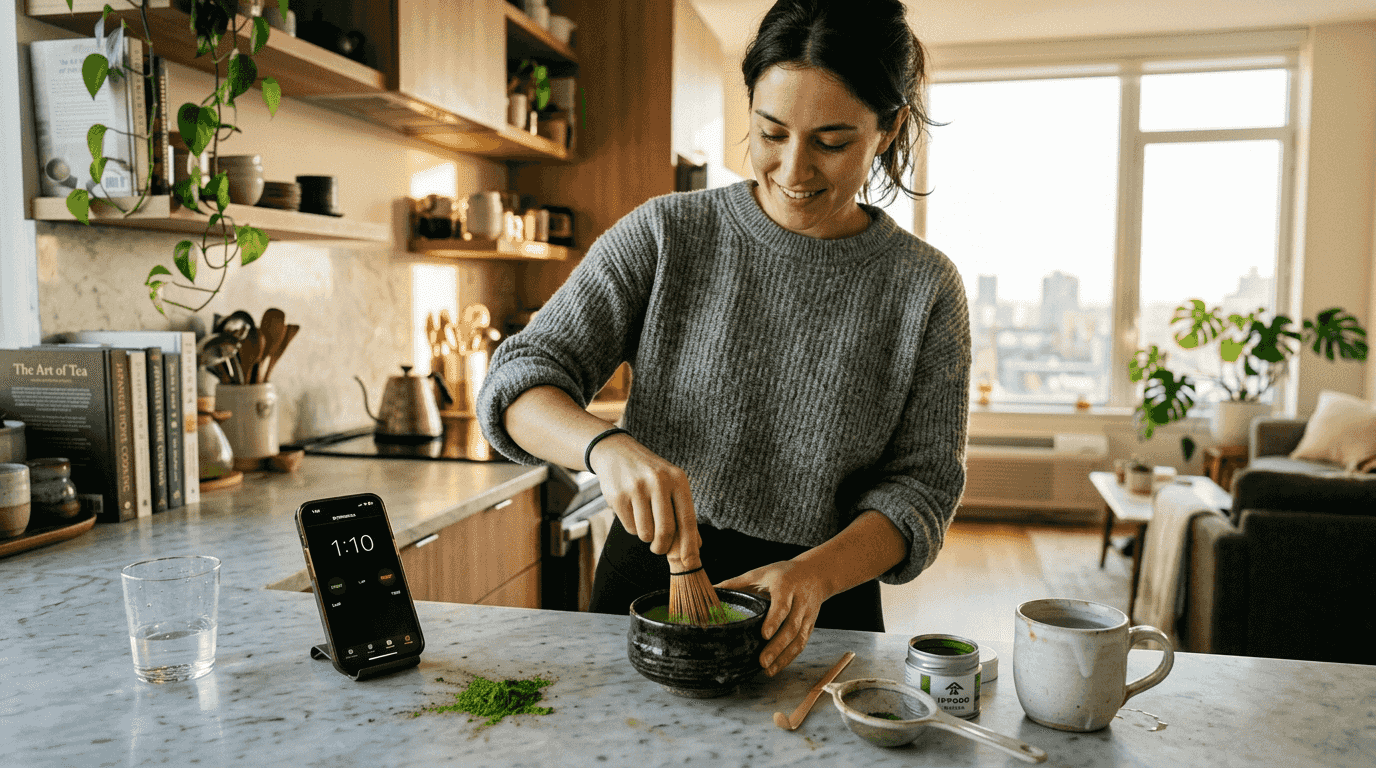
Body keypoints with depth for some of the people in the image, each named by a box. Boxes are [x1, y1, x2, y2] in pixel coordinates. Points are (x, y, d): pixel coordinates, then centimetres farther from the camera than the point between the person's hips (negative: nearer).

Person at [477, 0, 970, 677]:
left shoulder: (925, 289, -2)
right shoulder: (664, 236, -4)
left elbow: (922, 483, -2)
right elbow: (522, 377, -7)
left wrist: (818, 572, -21)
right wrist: (607, 445, -28)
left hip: (817, 623, 0)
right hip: (646, 587, 1)